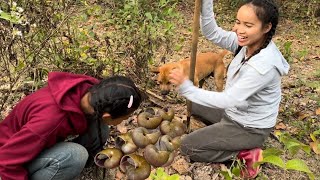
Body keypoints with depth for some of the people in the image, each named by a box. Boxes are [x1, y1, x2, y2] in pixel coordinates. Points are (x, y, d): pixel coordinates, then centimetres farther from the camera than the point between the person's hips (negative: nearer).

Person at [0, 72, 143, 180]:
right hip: (15, 158, -7)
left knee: (99, 130, -14)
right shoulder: (52, 118, -42)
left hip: (44, 144, 7)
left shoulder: (89, 89, -21)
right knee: (75, 155, -34)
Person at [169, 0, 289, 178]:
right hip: (235, 111, 8)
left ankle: (245, 154, -2)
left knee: (188, 146, -7)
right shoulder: (248, 42, -12)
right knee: (193, 105, 20)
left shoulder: (264, 65, -35)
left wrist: (187, 88, -30)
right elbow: (212, 33, -12)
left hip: (250, 128, -8)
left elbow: (228, 99, -32)